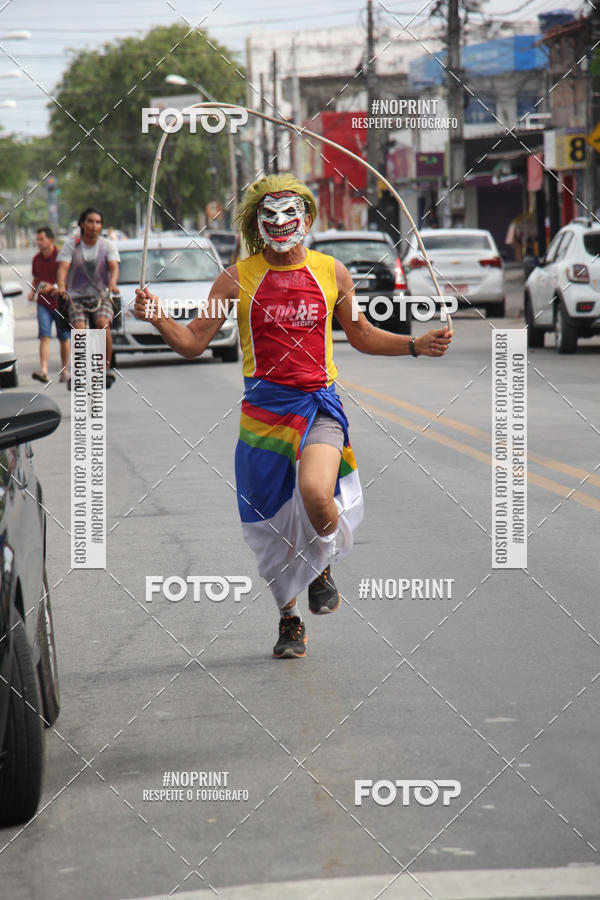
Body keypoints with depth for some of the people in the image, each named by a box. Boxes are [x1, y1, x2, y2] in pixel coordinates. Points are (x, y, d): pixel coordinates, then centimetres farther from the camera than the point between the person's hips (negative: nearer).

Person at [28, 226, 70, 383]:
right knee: (44, 336, -11)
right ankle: (43, 371, -21)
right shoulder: (37, 259, 9)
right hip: (43, 303, 3)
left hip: (61, 303, -3)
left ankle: (64, 370, 21)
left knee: (64, 338, 7)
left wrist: (53, 288, -21)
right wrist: (32, 292, 4)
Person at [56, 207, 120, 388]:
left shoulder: (108, 245, 1)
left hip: (101, 296, 0)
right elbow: (63, 267, -13)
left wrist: (112, 283, -37)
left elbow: (114, 266, -15)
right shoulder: (71, 244, 0)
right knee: (79, 330, -21)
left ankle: (106, 368, -18)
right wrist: (60, 285, -34)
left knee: (103, 323, -27)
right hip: (77, 296, 0)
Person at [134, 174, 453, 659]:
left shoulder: (331, 272, 7)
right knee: (272, 527, 4)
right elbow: (193, 342, 5)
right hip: (264, 409, 1)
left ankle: (322, 564, 6)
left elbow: (361, 334, 21)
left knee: (316, 492, -28)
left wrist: (416, 345, 9)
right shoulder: (238, 278, 3)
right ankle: (289, 620, 27)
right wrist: (157, 317, -13)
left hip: (319, 404, -1)